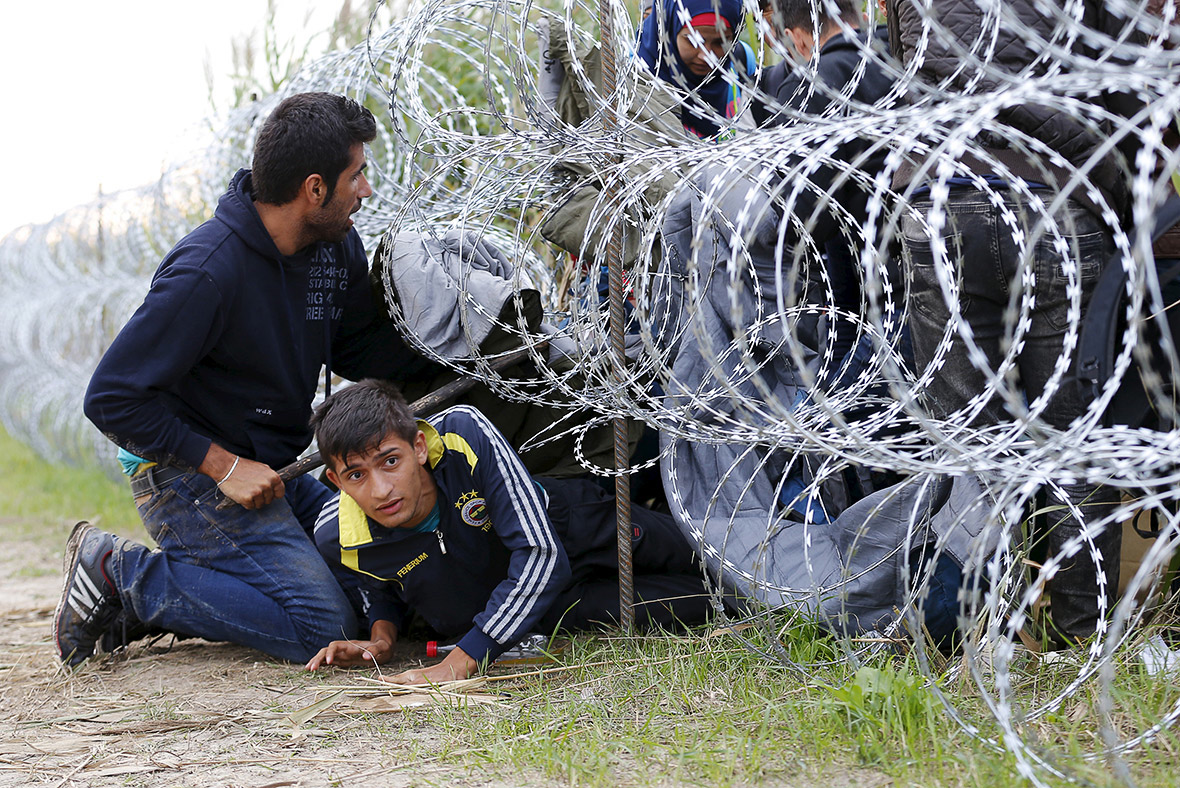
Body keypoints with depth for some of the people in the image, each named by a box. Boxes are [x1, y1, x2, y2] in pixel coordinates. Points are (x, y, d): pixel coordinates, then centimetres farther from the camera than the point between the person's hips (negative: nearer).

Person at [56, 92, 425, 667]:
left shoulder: (337, 245, 0)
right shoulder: (207, 272, -25)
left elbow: (360, 350, 10)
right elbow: (111, 399, -23)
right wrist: (222, 466, -22)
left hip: (271, 472, 9)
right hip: (189, 474, -9)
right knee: (322, 624, -18)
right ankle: (122, 576, -5)